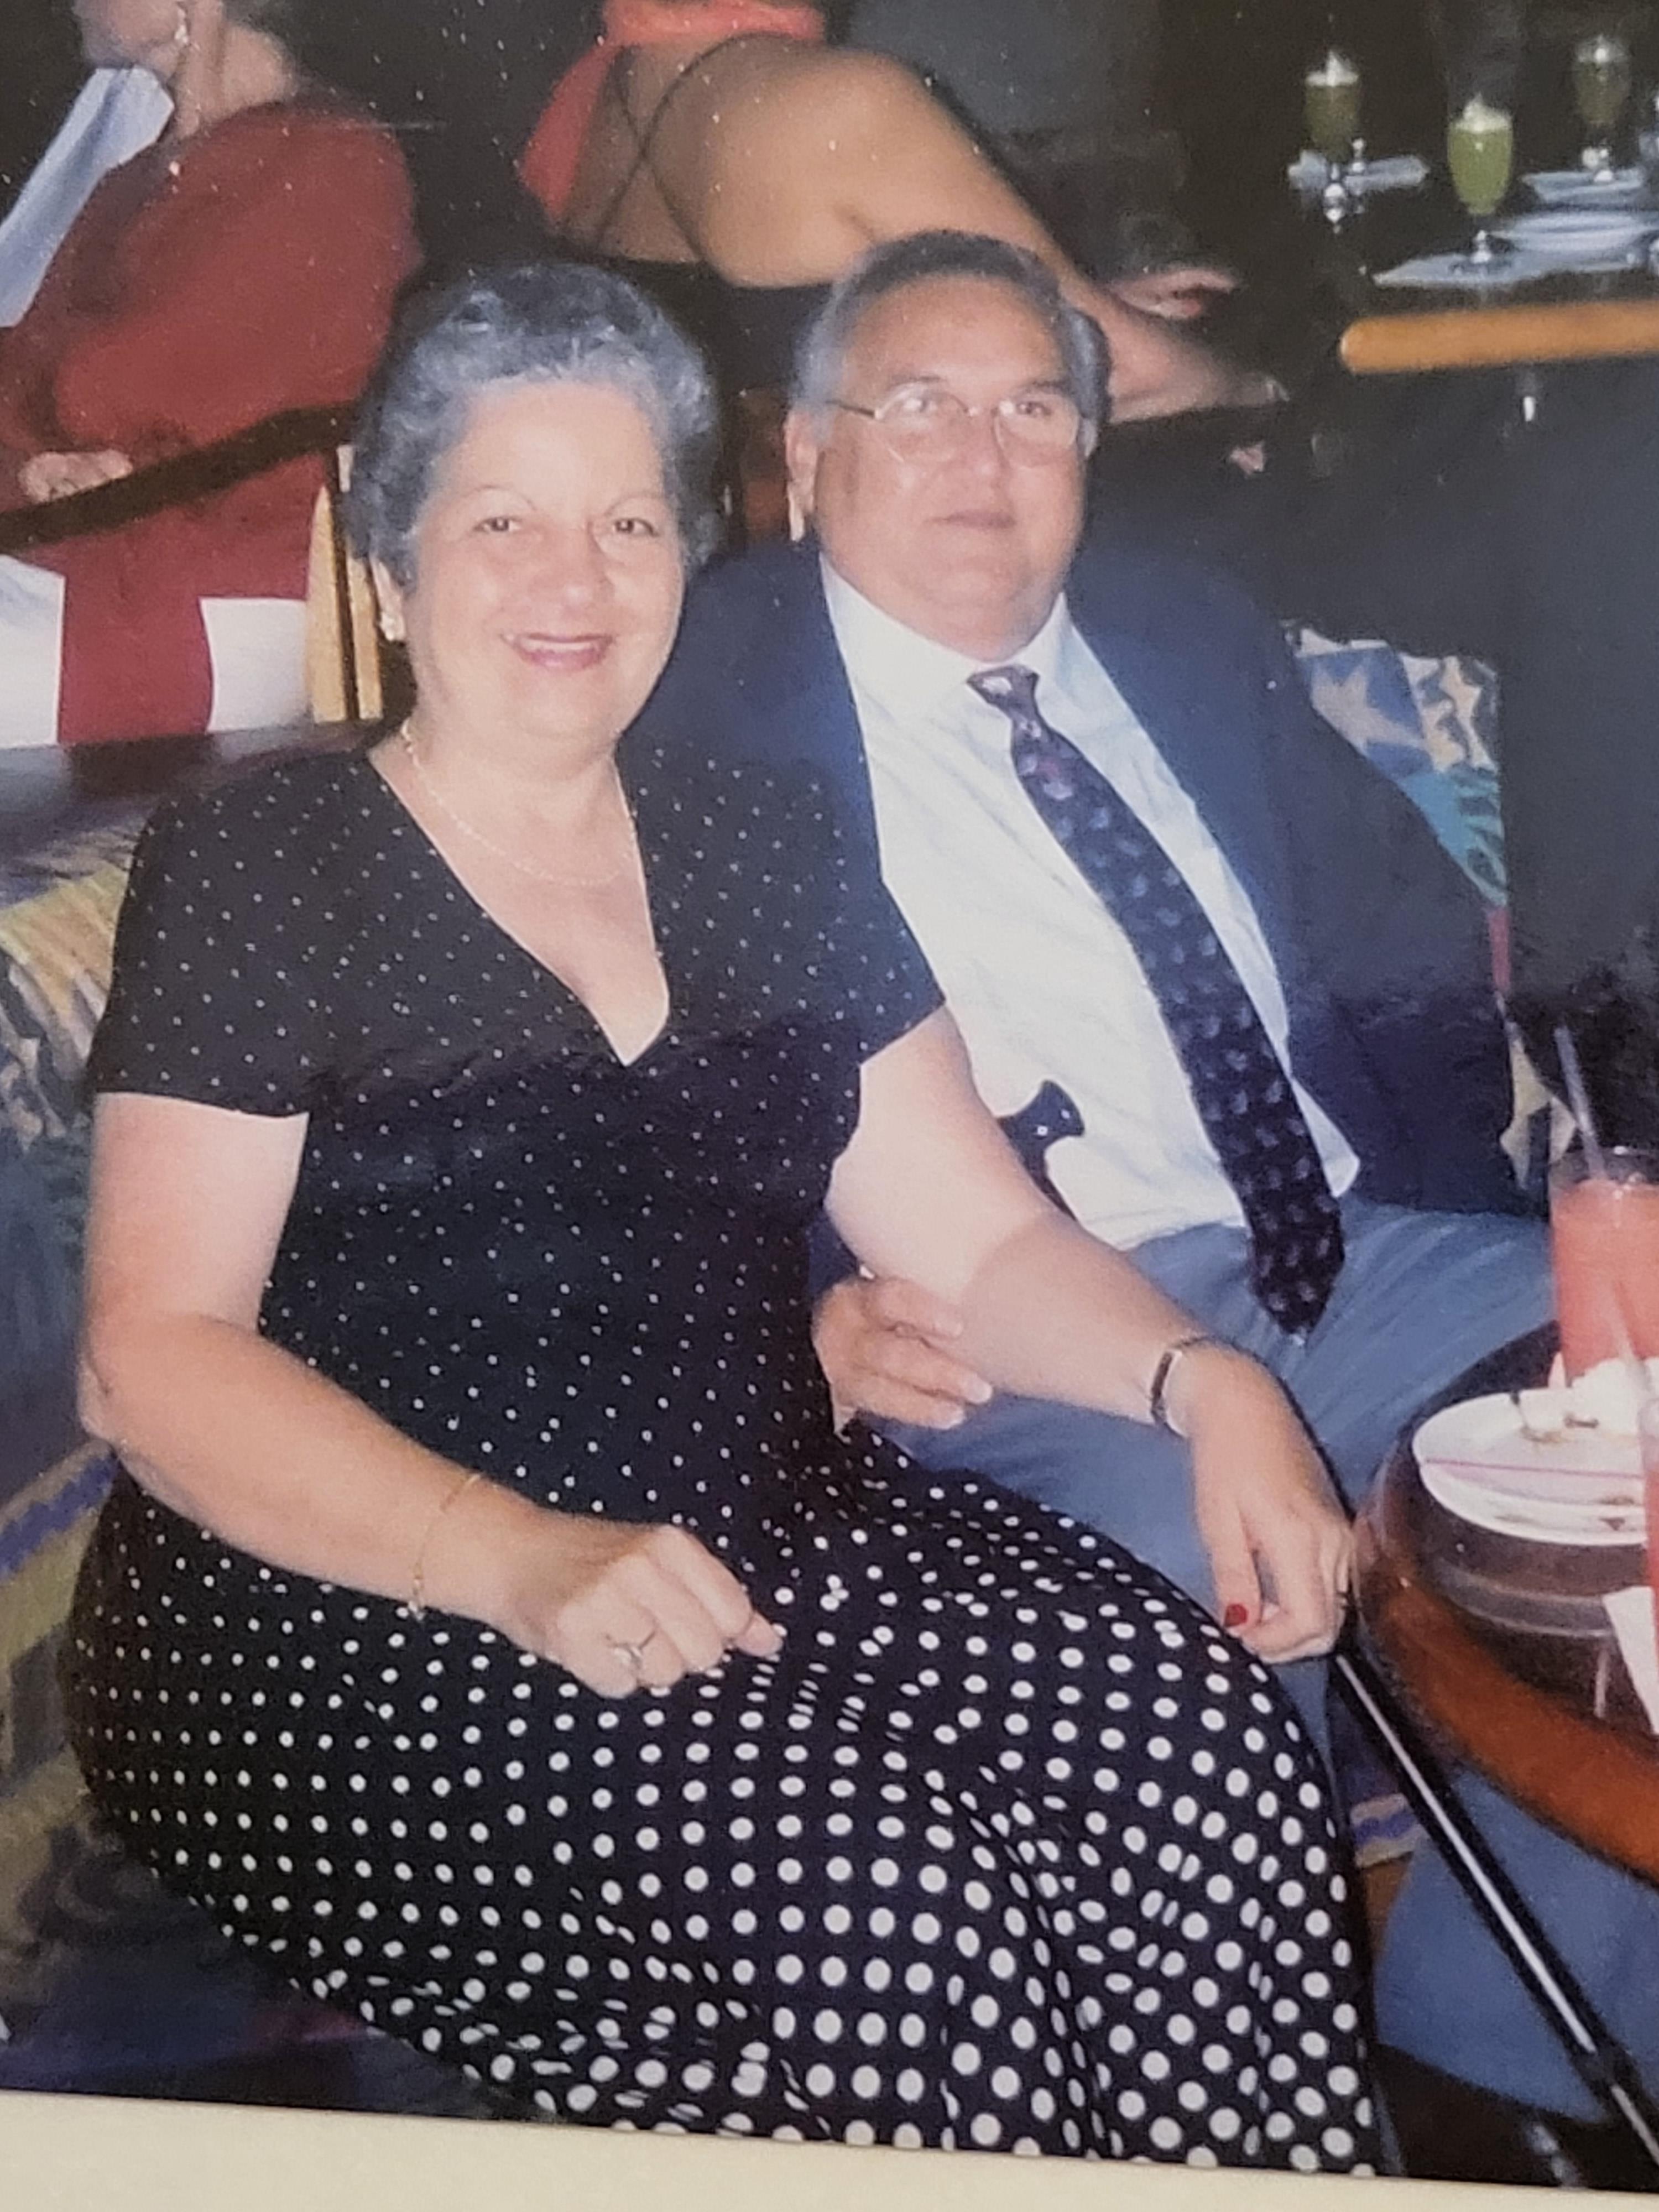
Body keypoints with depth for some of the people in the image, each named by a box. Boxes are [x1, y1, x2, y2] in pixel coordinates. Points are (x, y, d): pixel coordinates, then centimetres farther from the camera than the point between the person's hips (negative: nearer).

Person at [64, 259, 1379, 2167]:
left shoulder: (757, 847, 16)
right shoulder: (253, 874, 0)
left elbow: (980, 1240, 13)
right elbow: (156, 1361, -8)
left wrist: (1203, 1382, -8)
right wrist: (522, 1560, -23)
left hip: (764, 1544, 5)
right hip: (337, 1626, -4)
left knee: (1195, 1727, -22)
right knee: (872, 1866, -29)